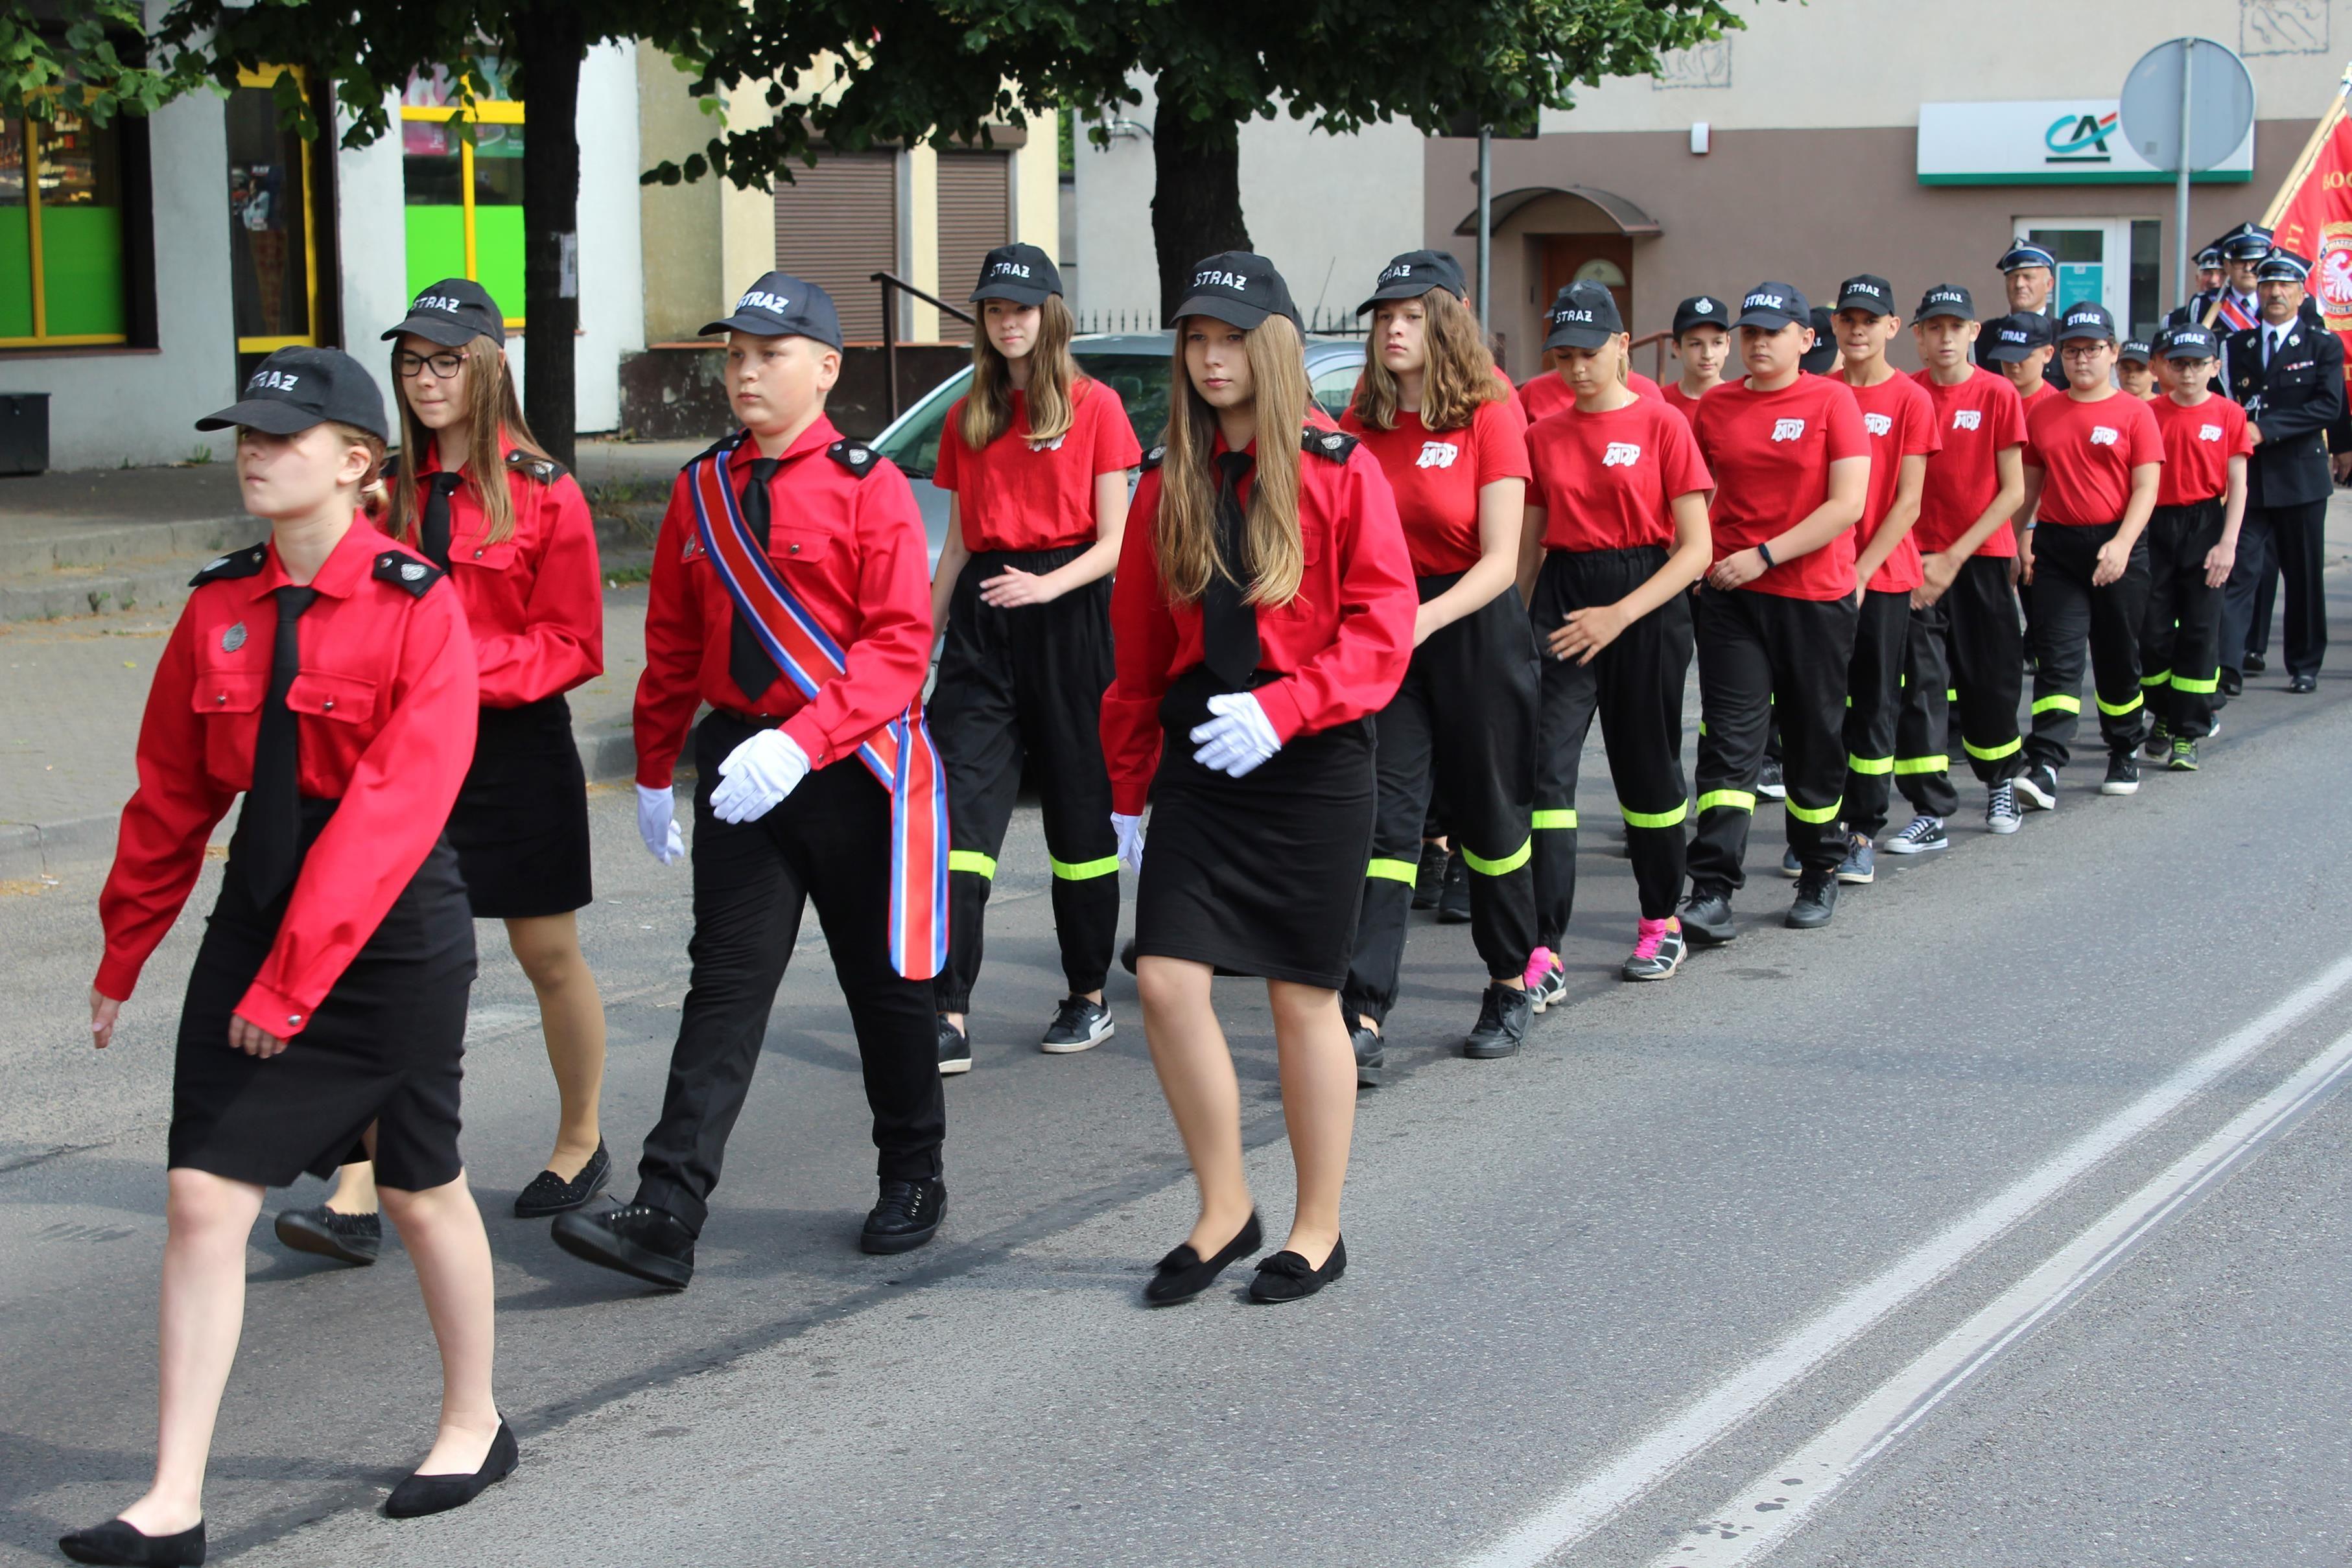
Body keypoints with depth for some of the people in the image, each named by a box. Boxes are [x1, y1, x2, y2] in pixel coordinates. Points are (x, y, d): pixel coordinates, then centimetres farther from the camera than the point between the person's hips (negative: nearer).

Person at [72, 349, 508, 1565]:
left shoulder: (417, 608, -14)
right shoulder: (219, 606, 4)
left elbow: (392, 809, -20)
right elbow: (174, 792, 12)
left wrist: (297, 975, -23)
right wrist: (124, 950, 15)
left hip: (394, 940, -5)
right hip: (254, 923, 5)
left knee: (421, 1188, 11)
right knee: (204, 1195, -2)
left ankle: (474, 1424, 34)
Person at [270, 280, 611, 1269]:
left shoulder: (542, 493, -7)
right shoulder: (394, 491, 8)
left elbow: (574, 645, -8)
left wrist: (470, 663, -21)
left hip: (517, 749, -3)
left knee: (548, 956, 11)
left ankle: (581, 1143, 33)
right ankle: (356, 1196, -9)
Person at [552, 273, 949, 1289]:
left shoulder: (868, 485, -8)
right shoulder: (702, 491, 8)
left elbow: (899, 645, -15)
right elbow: (673, 644, 15)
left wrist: (801, 743, -25)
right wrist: (654, 772, 16)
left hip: (854, 768, -4)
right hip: (738, 768, 4)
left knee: (883, 979, 10)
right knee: (726, 983, -3)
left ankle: (913, 1181, 29)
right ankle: (666, 1218, -9)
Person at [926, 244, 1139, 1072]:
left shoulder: (1095, 407, 0)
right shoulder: (966, 419, 14)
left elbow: (1114, 540, -3)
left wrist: (1049, 586, -20)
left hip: (1067, 614, -3)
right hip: (981, 616, 3)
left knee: (1080, 810, 5)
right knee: (960, 812, -8)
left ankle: (1089, 999, 19)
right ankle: (948, 1018, -13)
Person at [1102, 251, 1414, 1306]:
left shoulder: (1337, 470, -6)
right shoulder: (1169, 479, 8)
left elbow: (1383, 625, -11)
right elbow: (1138, 644, 13)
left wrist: (1282, 707, -23)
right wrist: (1127, 784, 13)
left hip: (1312, 766, -4)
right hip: (1197, 763, 4)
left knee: (1302, 998, 4)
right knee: (1165, 979, -6)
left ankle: (1319, 1229, 19)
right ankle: (1224, 1211, 12)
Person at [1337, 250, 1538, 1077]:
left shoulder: (1489, 414, -9)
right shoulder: (1363, 419, 4)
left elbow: (1500, 560, -14)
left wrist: (1426, 619, -28)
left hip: (1473, 628, -3)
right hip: (1382, 630, 3)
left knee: (1488, 817, 9)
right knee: (1385, 819, -6)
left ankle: (1512, 985, 29)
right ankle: (1364, 1018, -12)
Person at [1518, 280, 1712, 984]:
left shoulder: (1662, 424, -5)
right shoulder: (1543, 436, 7)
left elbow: (1696, 548, -8)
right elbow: (1529, 543, 12)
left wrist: (1619, 615, -16)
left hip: (1647, 601, -3)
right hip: (1562, 601, 3)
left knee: (1647, 765, 8)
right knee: (1548, 765, -8)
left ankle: (1662, 920, 29)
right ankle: (1543, 952, -10)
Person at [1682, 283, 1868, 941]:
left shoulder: (1832, 401, -4)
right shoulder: (1716, 406, 6)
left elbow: (1847, 504, -11)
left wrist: (1765, 555, -15)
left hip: (1815, 596, -2)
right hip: (1729, 595, 2)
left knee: (1814, 739, 10)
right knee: (1730, 740, -7)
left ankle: (1820, 873, 28)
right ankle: (1712, 892, -12)